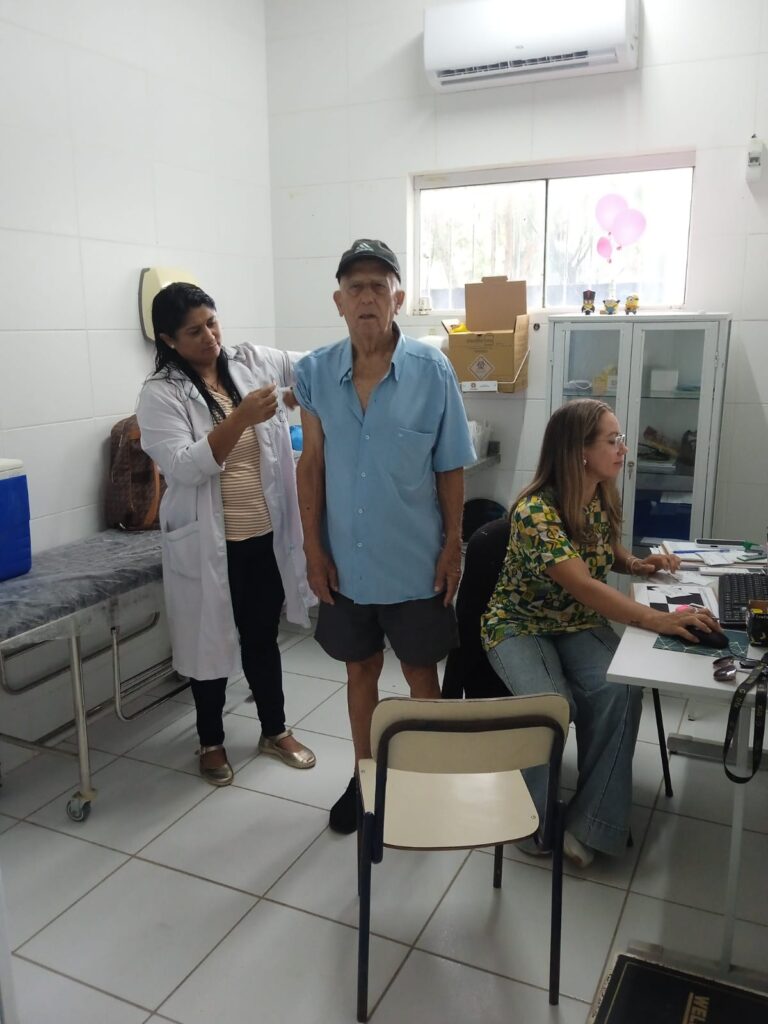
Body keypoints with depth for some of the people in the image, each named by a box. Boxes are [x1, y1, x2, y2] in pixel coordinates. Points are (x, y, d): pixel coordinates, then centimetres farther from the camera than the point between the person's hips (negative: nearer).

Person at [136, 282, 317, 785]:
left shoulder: (254, 362, 2)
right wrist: (241, 417, -31)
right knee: (212, 642, 14)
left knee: (264, 637, 19)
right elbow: (184, 467, -22)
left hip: (266, 535, 4)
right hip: (209, 545, -3)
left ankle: (275, 730, 38)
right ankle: (211, 741, 35)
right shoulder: (161, 393, -10)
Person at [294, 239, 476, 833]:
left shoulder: (432, 370, -11)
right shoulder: (316, 372, -5)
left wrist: (453, 546, -4)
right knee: (361, 669, 18)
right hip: (346, 561, 2)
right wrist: (314, 548, -2)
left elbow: (450, 468, -4)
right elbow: (312, 464, 0)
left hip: (415, 561, -2)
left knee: (420, 673, 13)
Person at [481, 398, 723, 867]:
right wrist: (659, 620, -41)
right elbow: (585, 586, -34)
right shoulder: (535, 511, -26)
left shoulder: (607, 498, -2)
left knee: (620, 691, -23)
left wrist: (638, 564, -3)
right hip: (521, 625, -5)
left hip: (580, 623, 6)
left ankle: (589, 824, -10)